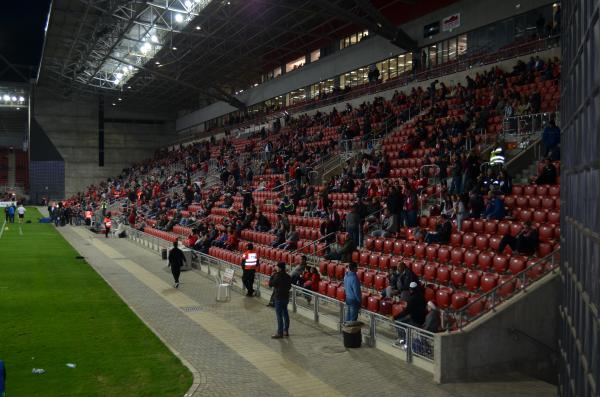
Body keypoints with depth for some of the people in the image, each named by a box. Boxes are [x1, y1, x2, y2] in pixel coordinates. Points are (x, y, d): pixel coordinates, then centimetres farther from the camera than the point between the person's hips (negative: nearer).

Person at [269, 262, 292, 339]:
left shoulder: (278, 276, -21)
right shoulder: (288, 276, 3)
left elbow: (270, 284, -11)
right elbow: (289, 286, 13)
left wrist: (273, 275, -3)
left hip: (279, 298, -8)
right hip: (286, 297, 8)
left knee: (279, 315, -3)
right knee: (285, 314, 16)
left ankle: (280, 333, 0)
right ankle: (286, 331, 25)